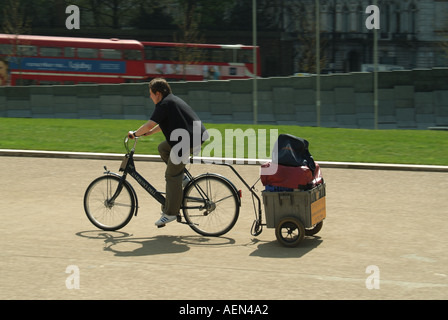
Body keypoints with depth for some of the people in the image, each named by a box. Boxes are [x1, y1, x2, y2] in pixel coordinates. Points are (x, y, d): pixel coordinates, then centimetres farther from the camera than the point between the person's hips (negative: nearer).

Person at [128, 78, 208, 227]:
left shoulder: (164, 104, -9)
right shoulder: (173, 100, 21)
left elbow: (149, 125, -15)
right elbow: (164, 124, 32)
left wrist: (135, 134, 0)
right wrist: (147, 133, 27)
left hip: (187, 141, -10)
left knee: (172, 176, -3)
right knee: (163, 148, 25)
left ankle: (170, 213, 0)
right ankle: (182, 176, 20)